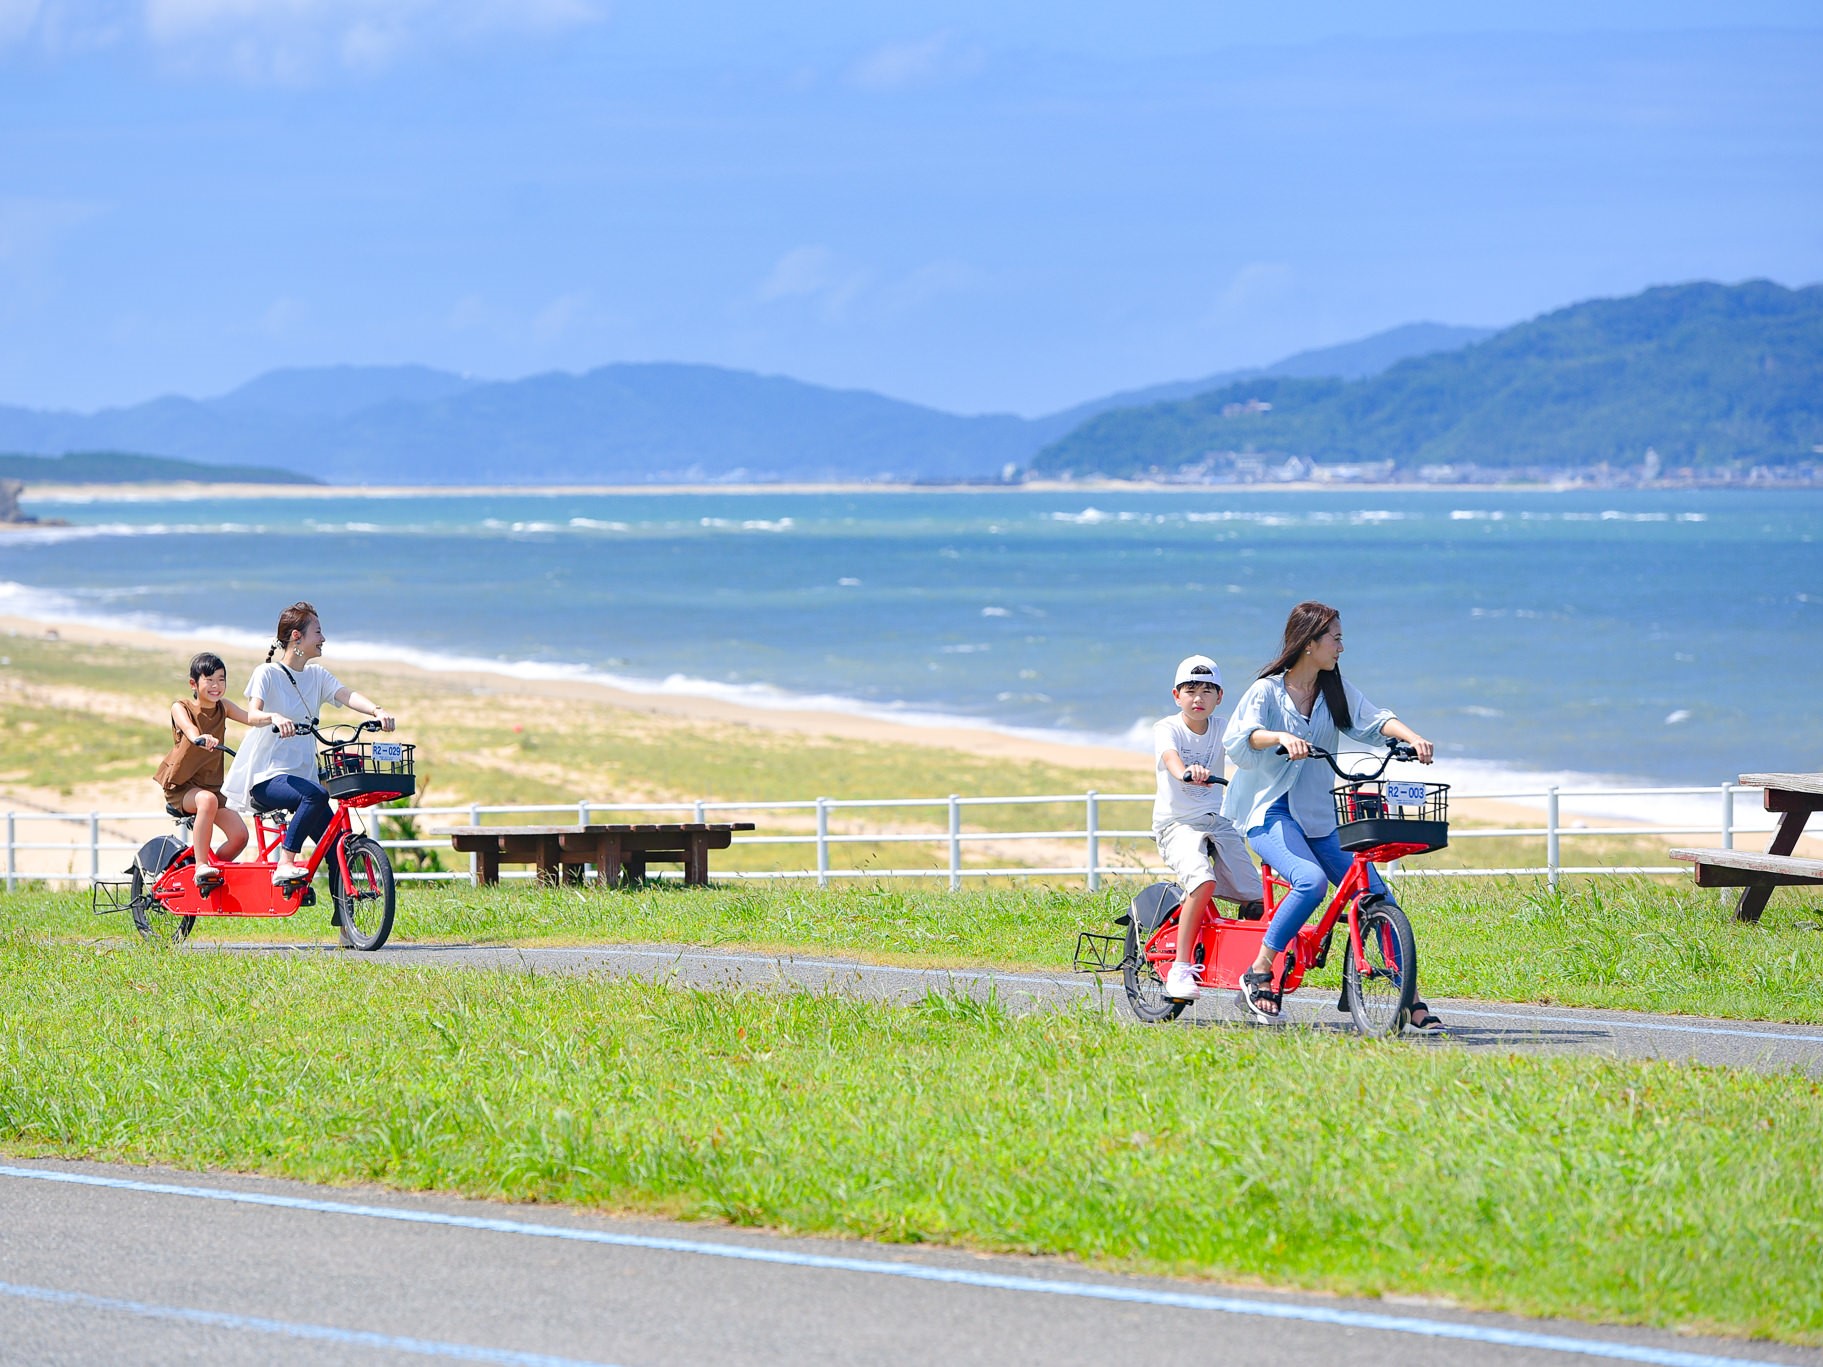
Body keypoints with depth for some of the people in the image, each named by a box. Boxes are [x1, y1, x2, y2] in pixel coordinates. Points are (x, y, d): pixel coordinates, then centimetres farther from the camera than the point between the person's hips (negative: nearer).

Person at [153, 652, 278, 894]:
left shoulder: (223, 707, 4)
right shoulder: (181, 708, -8)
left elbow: (249, 717, -15)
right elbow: (188, 726, -31)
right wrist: (200, 738, -55)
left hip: (210, 785, 5)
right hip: (180, 787, -5)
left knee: (239, 835, -15)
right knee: (207, 800, -38)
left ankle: (214, 864, 13)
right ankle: (201, 867, -32)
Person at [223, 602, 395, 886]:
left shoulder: (317, 676, 12)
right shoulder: (268, 673, -4)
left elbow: (347, 695, -6)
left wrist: (376, 711, -27)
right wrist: (276, 718, -45)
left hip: (301, 774, 7)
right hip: (267, 776, -7)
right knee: (317, 795, -35)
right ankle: (284, 865, -30)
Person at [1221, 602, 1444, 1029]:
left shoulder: (1335, 689, 9)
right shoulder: (1267, 690, -6)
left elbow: (1372, 720, -3)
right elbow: (1237, 738, -22)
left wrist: (1412, 737, -23)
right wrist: (1282, 737, -40)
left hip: (1319, 818, 6)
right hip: (1271, 813, -6)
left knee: (1376, 894, -5)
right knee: (1311, 880, -32)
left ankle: (1411, 1001, -1)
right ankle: (1259, 973, -17)